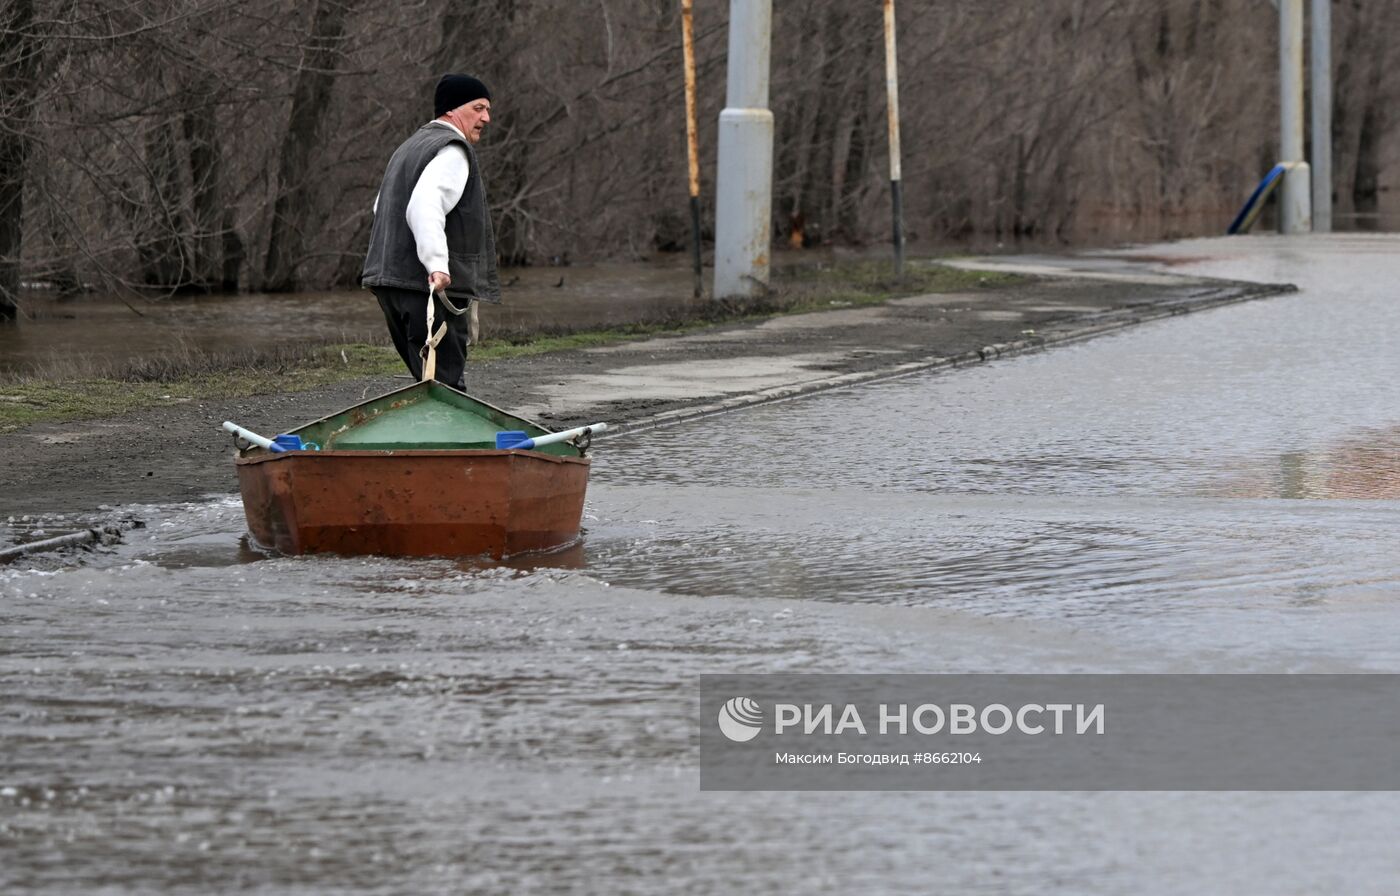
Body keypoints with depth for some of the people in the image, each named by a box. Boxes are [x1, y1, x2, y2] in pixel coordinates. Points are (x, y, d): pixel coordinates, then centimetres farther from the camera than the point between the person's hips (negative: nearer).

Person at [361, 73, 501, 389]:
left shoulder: (409, 147, 24)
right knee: (446, 383, -11)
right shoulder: (453, 151, -10)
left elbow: (381, 207, 34)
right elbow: (425, 207, -26)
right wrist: (437, 264, -35)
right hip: (431, 286, -10)